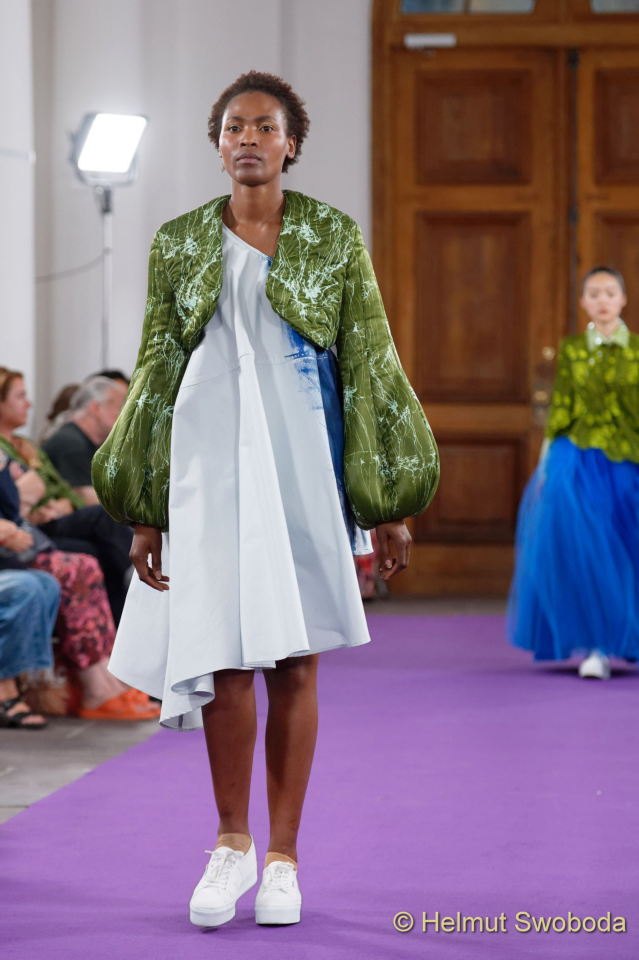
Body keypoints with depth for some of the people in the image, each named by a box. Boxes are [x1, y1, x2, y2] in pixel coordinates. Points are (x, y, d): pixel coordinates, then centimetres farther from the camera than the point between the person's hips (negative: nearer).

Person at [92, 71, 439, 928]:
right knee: (226, 656, -6)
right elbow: (157, 371, 9)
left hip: (304, 462, -1)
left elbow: (369, 363, 4)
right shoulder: (180, 243, 7)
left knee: (295, 660, 1)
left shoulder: (333, 237, 4)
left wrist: (389, 502, 0)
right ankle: (231, 843, 13)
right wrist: (145, 509, 5)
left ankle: (282, 857, 11)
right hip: (213, 459, 1)